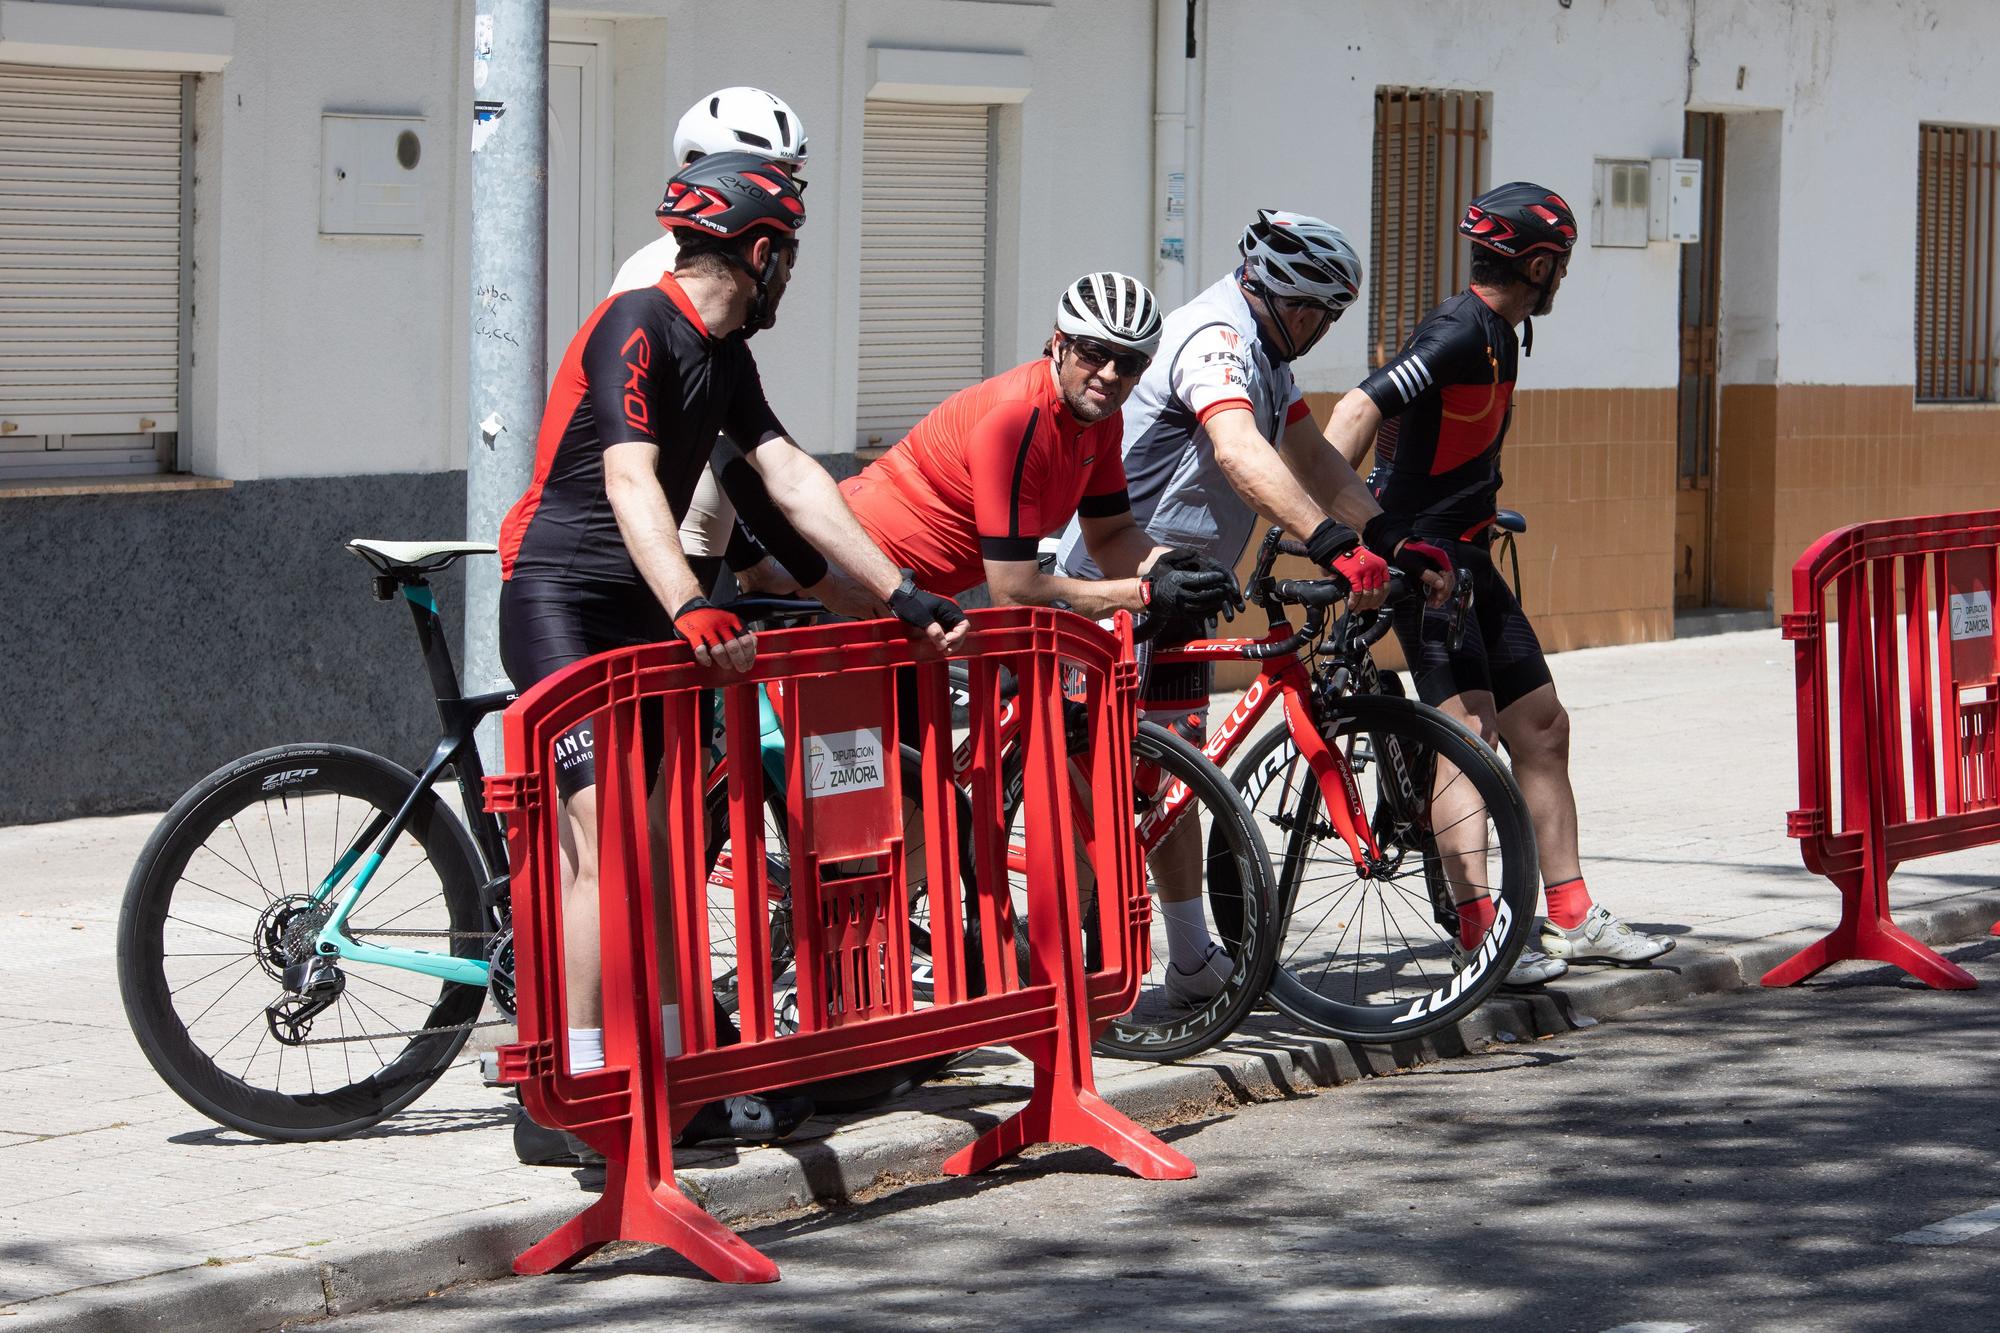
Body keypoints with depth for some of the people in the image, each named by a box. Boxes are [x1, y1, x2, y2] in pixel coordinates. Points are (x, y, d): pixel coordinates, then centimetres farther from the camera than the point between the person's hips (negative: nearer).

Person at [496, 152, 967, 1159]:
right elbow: (630, 482, -31)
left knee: (656, 848, 8)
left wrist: (901, 596, 3)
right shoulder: (636, 330, -18)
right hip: (559, 598, -9)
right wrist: (691, 608, -45)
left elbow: (794, 480, 9)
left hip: (642, 612, 9)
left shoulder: (723, 357, 12)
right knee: (605, 842, -17)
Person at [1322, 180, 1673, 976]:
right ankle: (1481, 933, -14)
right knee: (1471, 737, -15)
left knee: (1543, 729, 10)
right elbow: (1360, 410, -29)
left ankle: (1573, 919, 16)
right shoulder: (1460, 333, -18)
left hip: (1464, 556, 10)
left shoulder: (1496, 333, 12)